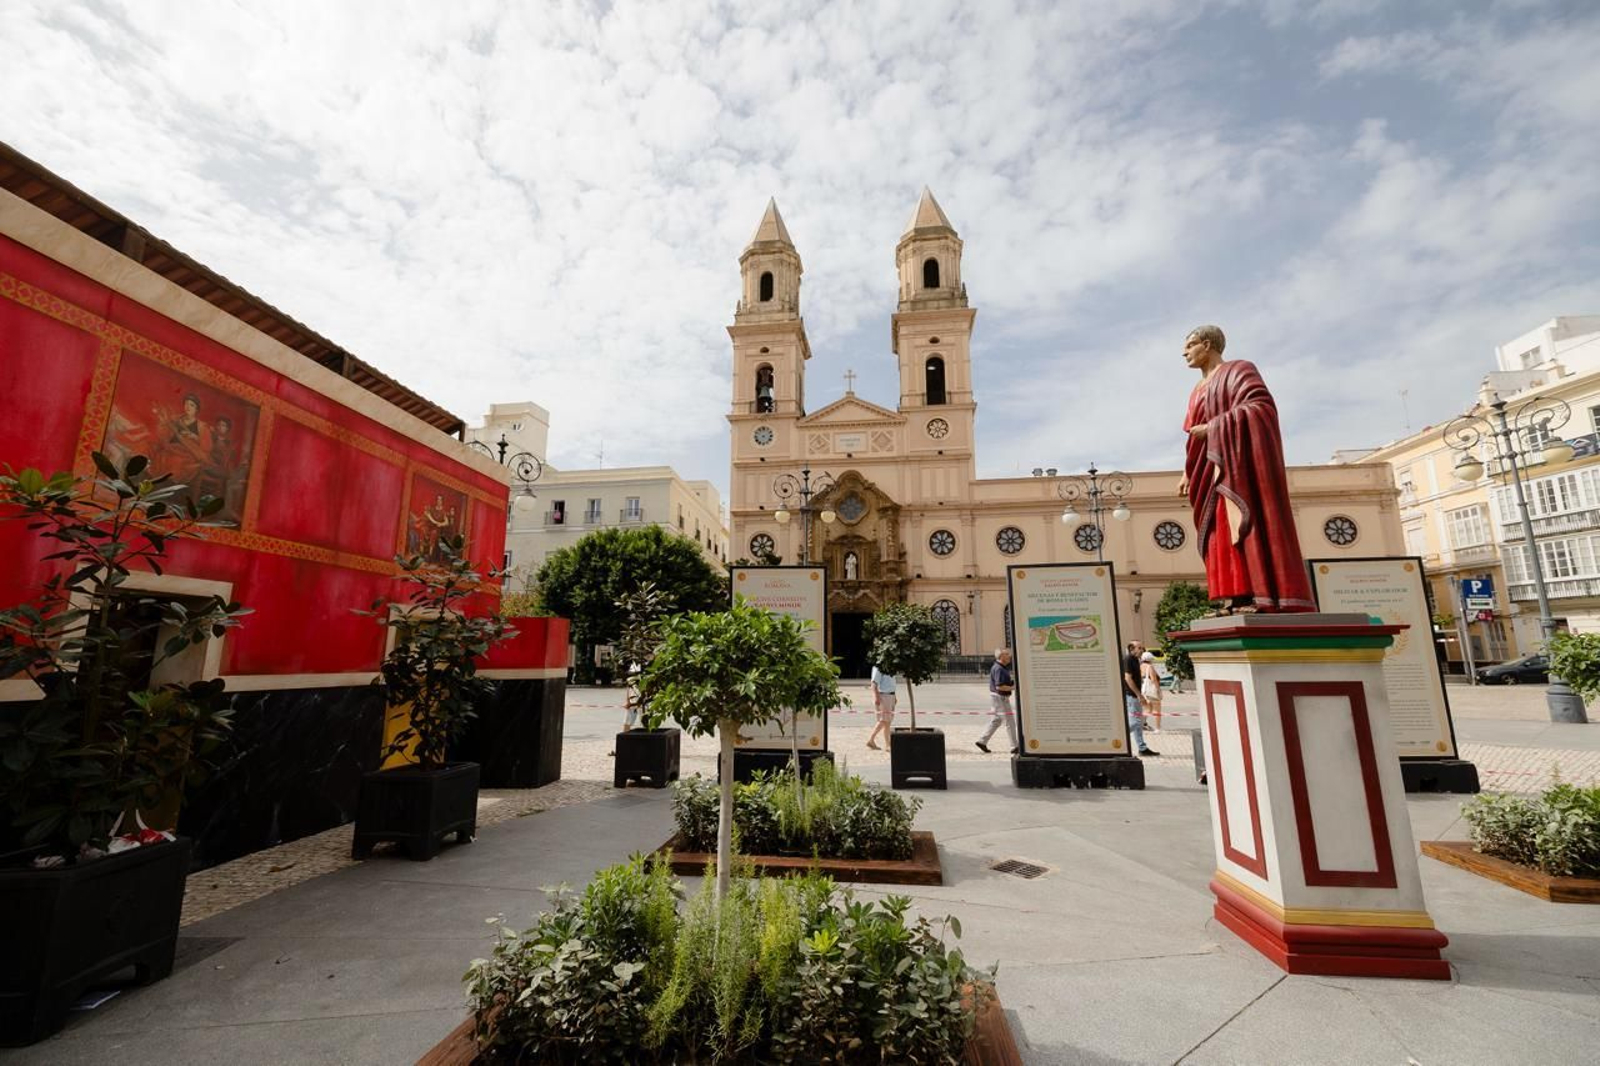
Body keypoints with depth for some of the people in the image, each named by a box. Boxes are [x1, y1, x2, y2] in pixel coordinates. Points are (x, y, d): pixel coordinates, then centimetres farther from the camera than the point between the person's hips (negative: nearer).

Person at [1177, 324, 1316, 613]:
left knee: (1248, 523, -14)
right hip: (1216, 466, 8)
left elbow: (1261, 406, -15)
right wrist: (1188, 474, 11)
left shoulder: (1238, 370, 1)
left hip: (1241, 459, -8)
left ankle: (1264, 598, -16)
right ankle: (1238, 600, -6)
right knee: (1224, 529, -2)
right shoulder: (1199, 390, 23)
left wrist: (1213, 427, -18)